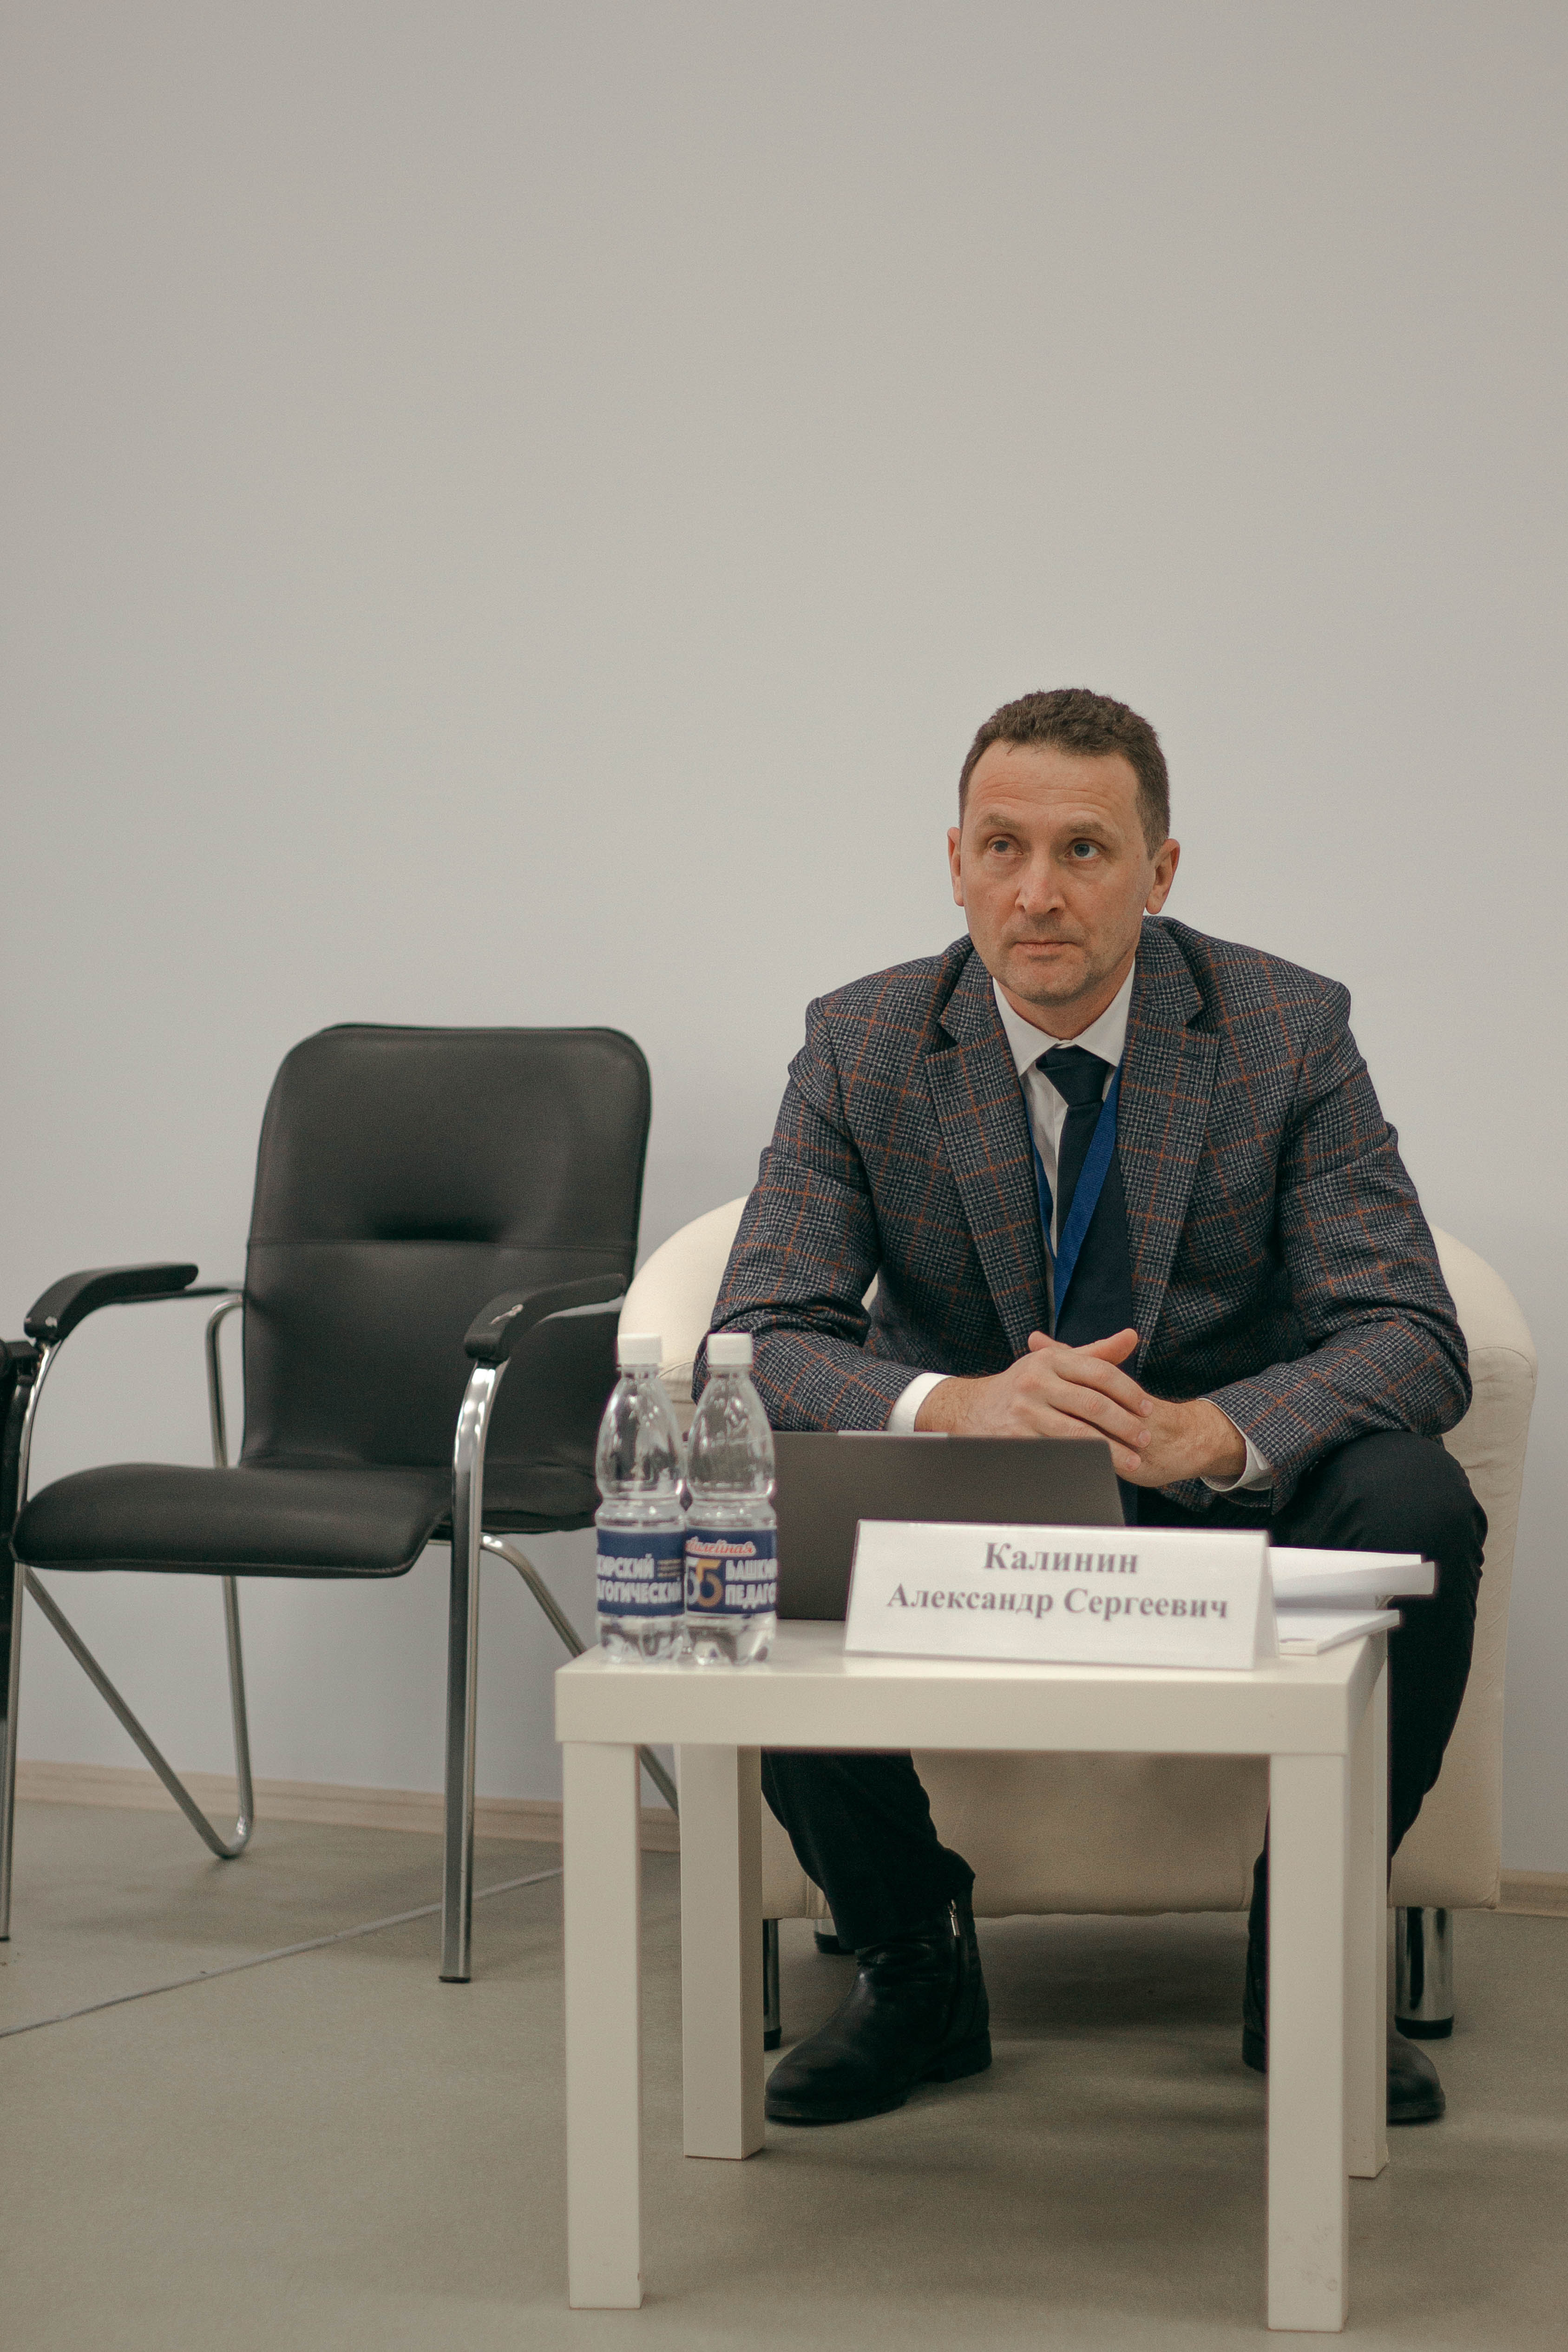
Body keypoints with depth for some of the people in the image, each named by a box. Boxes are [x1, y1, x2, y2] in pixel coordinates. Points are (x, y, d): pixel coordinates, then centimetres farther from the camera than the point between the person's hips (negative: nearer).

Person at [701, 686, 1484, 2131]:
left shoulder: (1289, 1030, -9)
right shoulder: (864, 1046, -7)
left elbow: (1413, 1344, -16)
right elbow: (754, 1344, -15)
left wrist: (1207, 1434, -37)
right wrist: (956, 1405, -37)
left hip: (1229, 1493, 0)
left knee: (1413, 1507, -32)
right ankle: (913, 1970, -6)